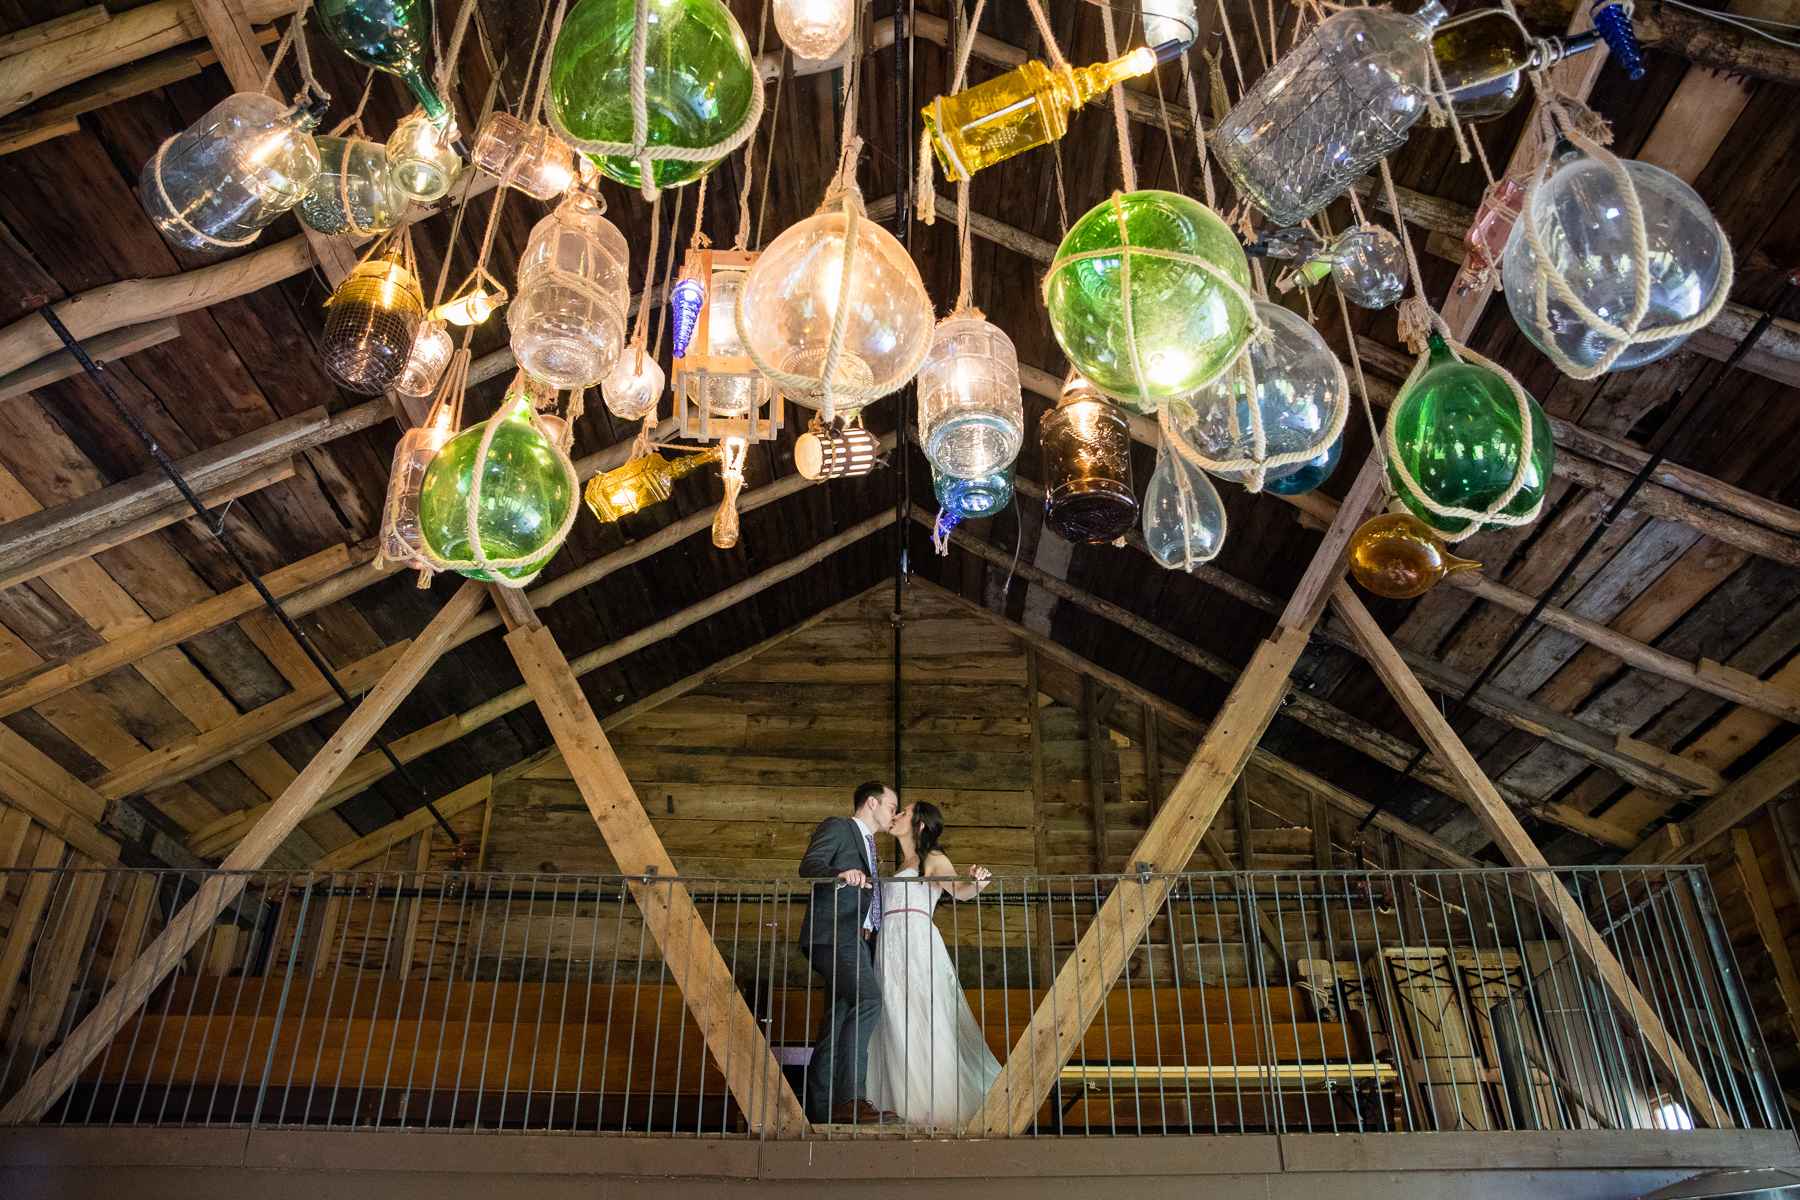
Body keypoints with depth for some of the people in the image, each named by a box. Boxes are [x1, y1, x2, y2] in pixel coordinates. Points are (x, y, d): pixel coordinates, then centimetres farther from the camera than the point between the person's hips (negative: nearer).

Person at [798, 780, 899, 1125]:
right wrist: (840, 874, -30)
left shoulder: (869, 846, 32)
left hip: (857, 940, 10)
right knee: (867, 999, -27)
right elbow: (808, 866, -13)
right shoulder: (837, 827, 4)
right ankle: (850, 1099, -33)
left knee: (838, 1023, 6)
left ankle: (818, 1109, 8)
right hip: (834, 934, -10)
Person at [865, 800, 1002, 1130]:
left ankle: (941, 1107, -7)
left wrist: (975, 884, -35)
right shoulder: (900, 866, 27)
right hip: (890, 947, 7)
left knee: (923, 1023, -11)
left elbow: (958, 890, -15)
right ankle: (908, 1105, 9)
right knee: (896, 1025, 4)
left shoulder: (933, 859, 4)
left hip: (917, 943, -7)